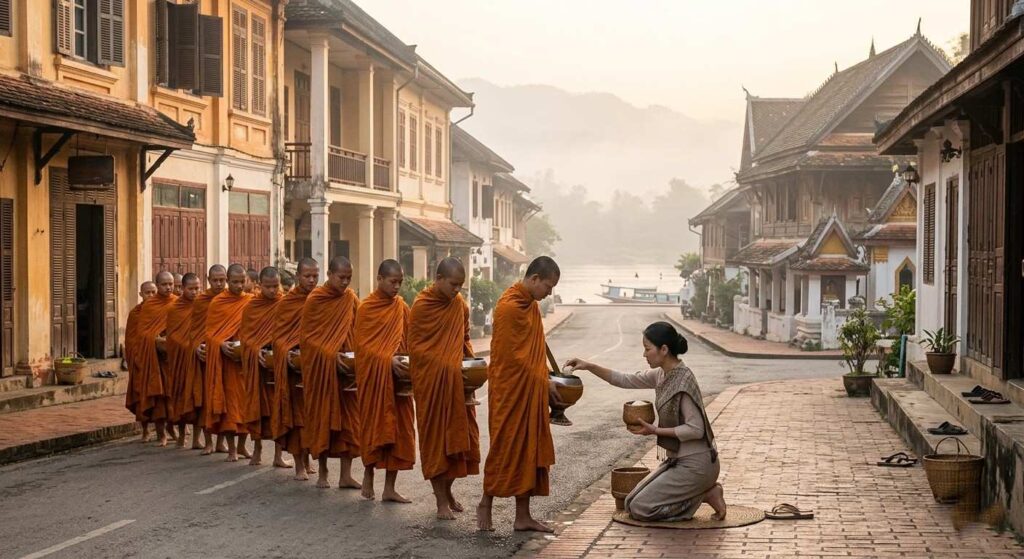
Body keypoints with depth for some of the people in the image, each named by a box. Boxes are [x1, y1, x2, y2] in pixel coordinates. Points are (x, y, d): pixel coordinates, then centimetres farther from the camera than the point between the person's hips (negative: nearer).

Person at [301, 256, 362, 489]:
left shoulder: (351, 299, 4)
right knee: (322, 416, 3)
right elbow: (307, 337, -5)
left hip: (345, 366, 3)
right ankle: (322, 472, 15)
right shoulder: (314, 300, -5)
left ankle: (346, 475, 3)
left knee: (348, 417, -1)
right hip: (320, 366, -3)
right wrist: (330, 355, -16)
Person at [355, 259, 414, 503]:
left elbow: (409, 340, 13)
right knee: (374, 426, 3)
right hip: (373, 375, -4)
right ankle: (368, 475, 25)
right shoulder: (366, 308, -5)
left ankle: (389, 488, 8)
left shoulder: (402, 307, 8)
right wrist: (388, 360, -22)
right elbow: (363, 346, -9)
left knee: (399, 428, 1)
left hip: (397, 377, 4)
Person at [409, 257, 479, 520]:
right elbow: (415, 348, -9)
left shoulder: (459, 303, 6)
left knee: (459, 434, 8)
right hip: (432, 381, -5)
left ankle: (447, 489, 27)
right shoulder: (421, 306, -10)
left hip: (457, 381, 5)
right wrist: (445, 366, -16)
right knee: (435, 436, 1)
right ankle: (441, 501, 8)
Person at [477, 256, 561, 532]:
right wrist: (542, 380, -11)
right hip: (510, 391, -9)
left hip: (531, 393, 9)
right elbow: (510, 356, -18)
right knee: (505, 449, 0)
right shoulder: (509, 306, -17)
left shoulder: (531, 305, 12)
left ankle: (523, 516, 14)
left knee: (530, 451, 9)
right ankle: (485, 504, 16)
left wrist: (544, 380, 8)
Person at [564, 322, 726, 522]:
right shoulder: (662, 375, 3)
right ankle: (703, 490, 10)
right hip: (678, 459, 9)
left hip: (695, 464, -9)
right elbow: (626, 381, 10)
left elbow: (696, 429, -23)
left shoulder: (683, 380, -22)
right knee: (633, 500, 11)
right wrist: (588, 366, 1)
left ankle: (707, 494, 0)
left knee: (639, 508, -9)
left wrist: (656, 431, -19)